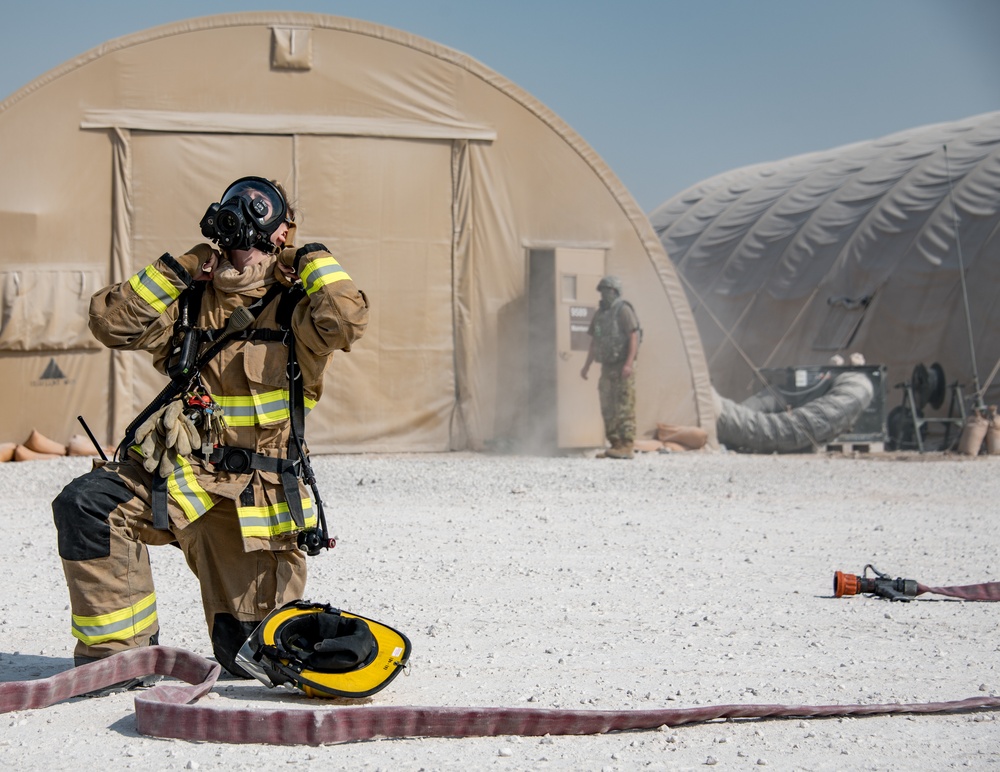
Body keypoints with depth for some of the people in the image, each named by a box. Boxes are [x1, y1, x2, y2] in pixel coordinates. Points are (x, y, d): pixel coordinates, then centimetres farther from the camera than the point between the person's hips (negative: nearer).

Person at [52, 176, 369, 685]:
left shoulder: (294, 311, 1)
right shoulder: (189, 304, 10)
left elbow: (347, 319, -20)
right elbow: (112, 322, 3)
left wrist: (314, 260, -5)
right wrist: (174, 271, 0)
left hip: (253, 498, -2)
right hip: (174, 475, 2)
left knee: (250, 657, 2)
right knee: (87, 505, -28)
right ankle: (119, 648, -15)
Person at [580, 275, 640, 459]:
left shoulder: (623, 310, -7)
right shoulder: (599, 314, 16)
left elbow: (634, 337, -14)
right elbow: (594, 342, 22)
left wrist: (629, 363, -23)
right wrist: (587, 366, 18)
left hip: (622, 367, -8)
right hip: (607, 367, 8)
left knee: (624, 407, -10)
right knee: (608, 409, 7)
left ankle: (626, 446, -12)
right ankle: (615, 445, 11)